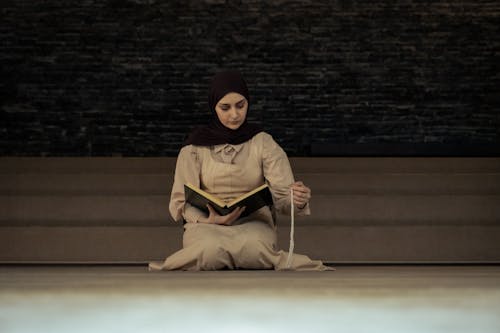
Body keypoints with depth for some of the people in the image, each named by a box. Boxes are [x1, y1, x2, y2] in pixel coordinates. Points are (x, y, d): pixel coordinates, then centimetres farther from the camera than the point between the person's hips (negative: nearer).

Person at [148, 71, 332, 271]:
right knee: (211, 249, -37)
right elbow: (181, 201, 2)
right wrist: (209, 220, -18)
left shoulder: (263, 143, 5)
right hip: (207, 224, 0)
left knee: (253, 246, -37)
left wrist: (297, 200, -29)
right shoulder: (196, 146, 4)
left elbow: (282, 192, -4)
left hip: (254, 222, 0)